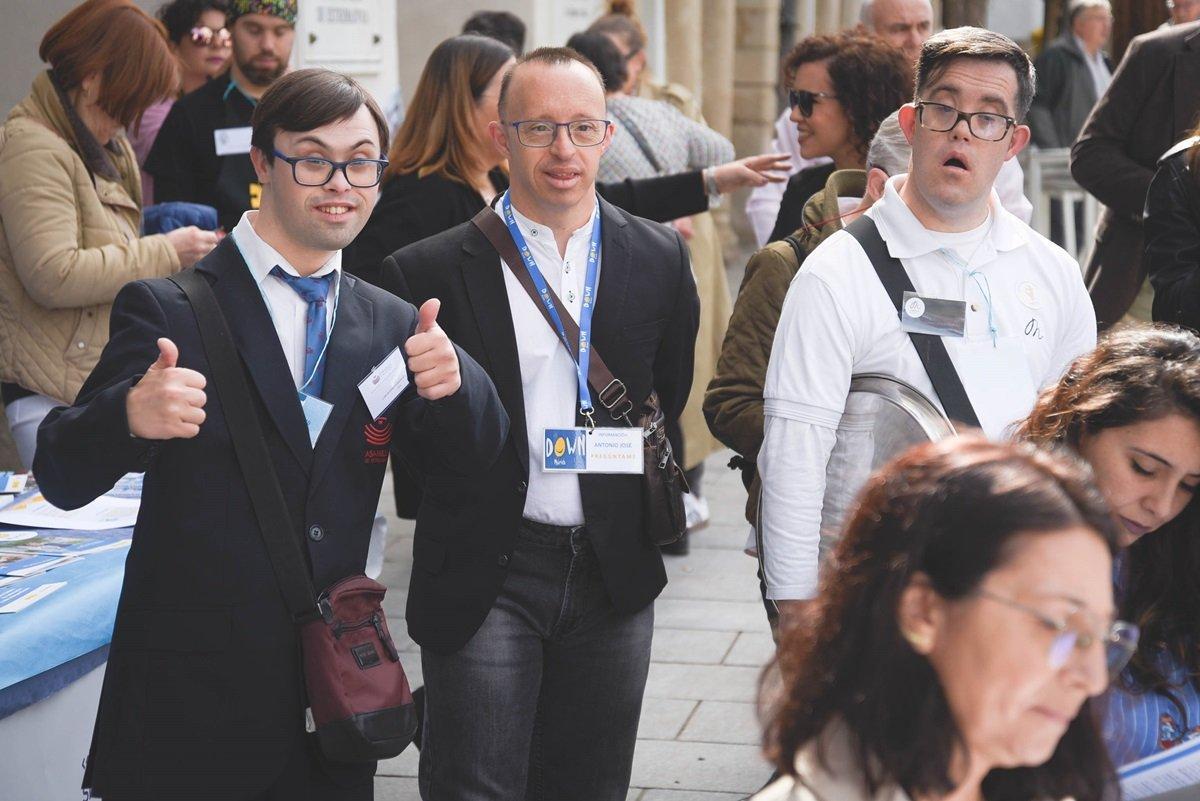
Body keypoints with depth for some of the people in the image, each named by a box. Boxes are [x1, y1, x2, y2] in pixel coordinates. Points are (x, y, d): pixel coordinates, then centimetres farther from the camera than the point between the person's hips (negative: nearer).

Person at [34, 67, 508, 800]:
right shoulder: (166, 310, -6)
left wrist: (452, 383, -17)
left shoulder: (391, 324, 7)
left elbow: (472, 458, 4)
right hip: (190, 706, -4)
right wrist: (131, 416, -32)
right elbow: (63, 478, -10)